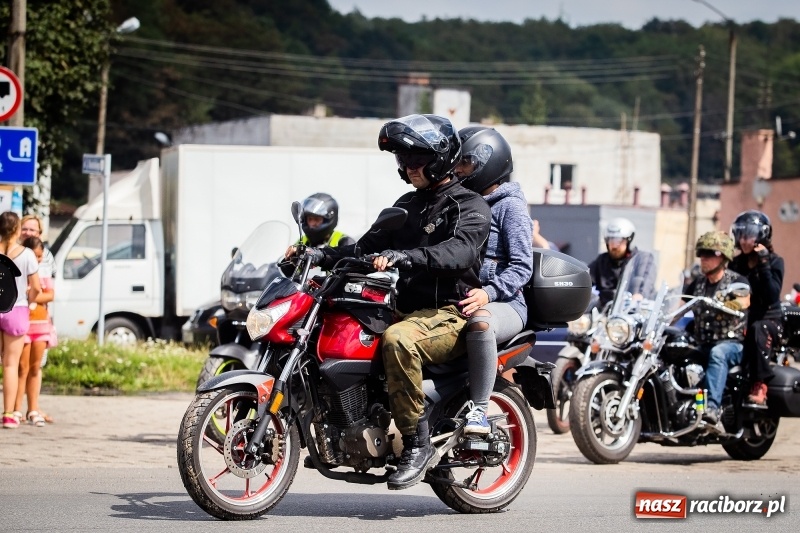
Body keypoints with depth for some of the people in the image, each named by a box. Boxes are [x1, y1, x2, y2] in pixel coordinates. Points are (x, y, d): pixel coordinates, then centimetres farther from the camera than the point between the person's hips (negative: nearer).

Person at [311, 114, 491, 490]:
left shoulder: (470, 207, -4)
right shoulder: (407, 205, 22)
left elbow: (457, 253, -24)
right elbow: (369, 246, 20)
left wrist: (401, 257, -39)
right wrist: (322, 256, 3)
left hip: (449, 314, -9)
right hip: (406, 309, 9)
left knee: (397, 340, -37)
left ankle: (418, 444, -31)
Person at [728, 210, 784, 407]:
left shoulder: (774, 262, 0)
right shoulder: (736, 263, 13)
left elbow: (772, 296, -15)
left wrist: (763, 265, -19)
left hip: (768, 319, -4)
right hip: (740, 320, 4)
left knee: (757, 330, -39)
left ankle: (760, 386, -41)